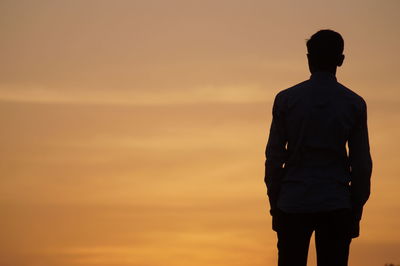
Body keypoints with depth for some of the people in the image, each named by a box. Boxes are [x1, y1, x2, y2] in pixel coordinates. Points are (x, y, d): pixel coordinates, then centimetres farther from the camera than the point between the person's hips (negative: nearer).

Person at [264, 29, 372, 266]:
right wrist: (356, 211, 10)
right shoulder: (355, 104, 3)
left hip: (293, 204, 0)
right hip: (337, 206, 0)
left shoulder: (286, 100, 2)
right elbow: (362, 163, 3)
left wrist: (274, 205, 9)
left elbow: (274, 157, 2)